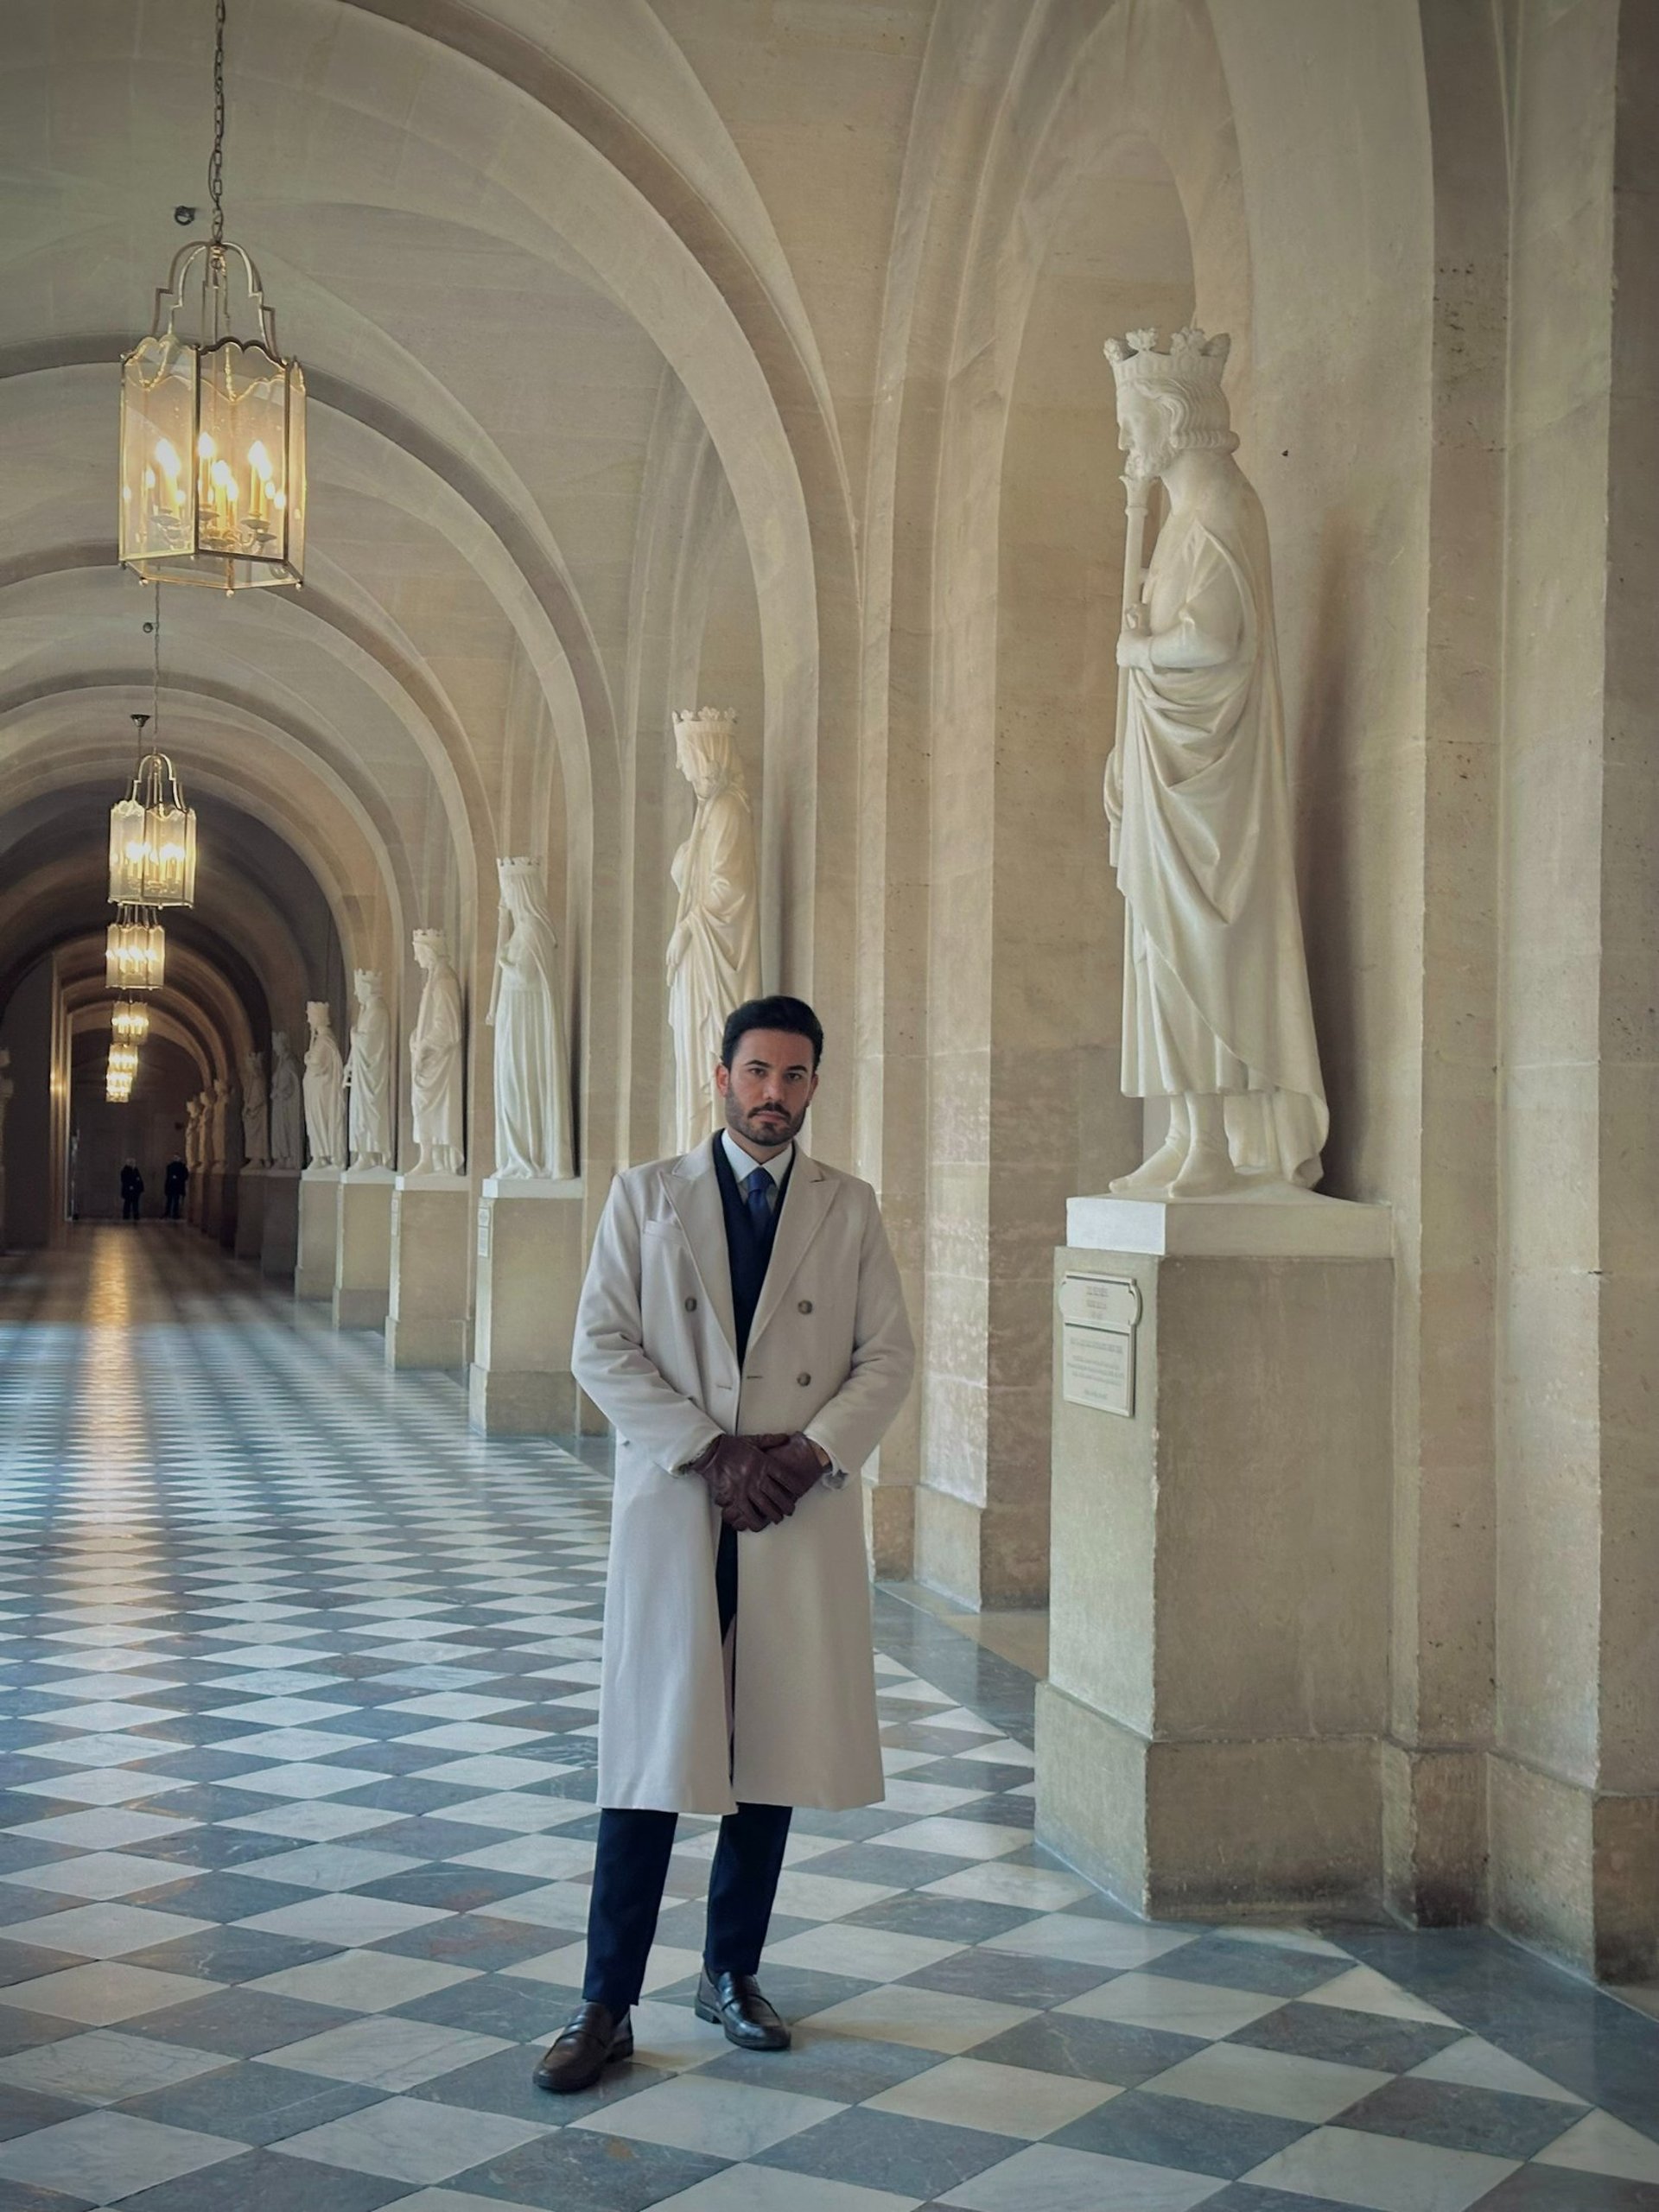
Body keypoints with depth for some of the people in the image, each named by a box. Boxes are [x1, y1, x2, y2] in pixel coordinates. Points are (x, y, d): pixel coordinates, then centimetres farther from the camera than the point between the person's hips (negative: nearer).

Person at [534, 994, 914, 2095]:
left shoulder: (851, 1209, 8)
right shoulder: (646, 1195, 3)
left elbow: (888, 1357, 5)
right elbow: (601, 1347, -3)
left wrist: (811, 1450, -12)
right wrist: (710, 1451, -13)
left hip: (802, 1516, 2)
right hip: (674, 1509, -2)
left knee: (774, 1755, 8)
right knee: (649, 1760, -1)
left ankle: (732, 1974, 25)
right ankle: (606, 2009, 5)